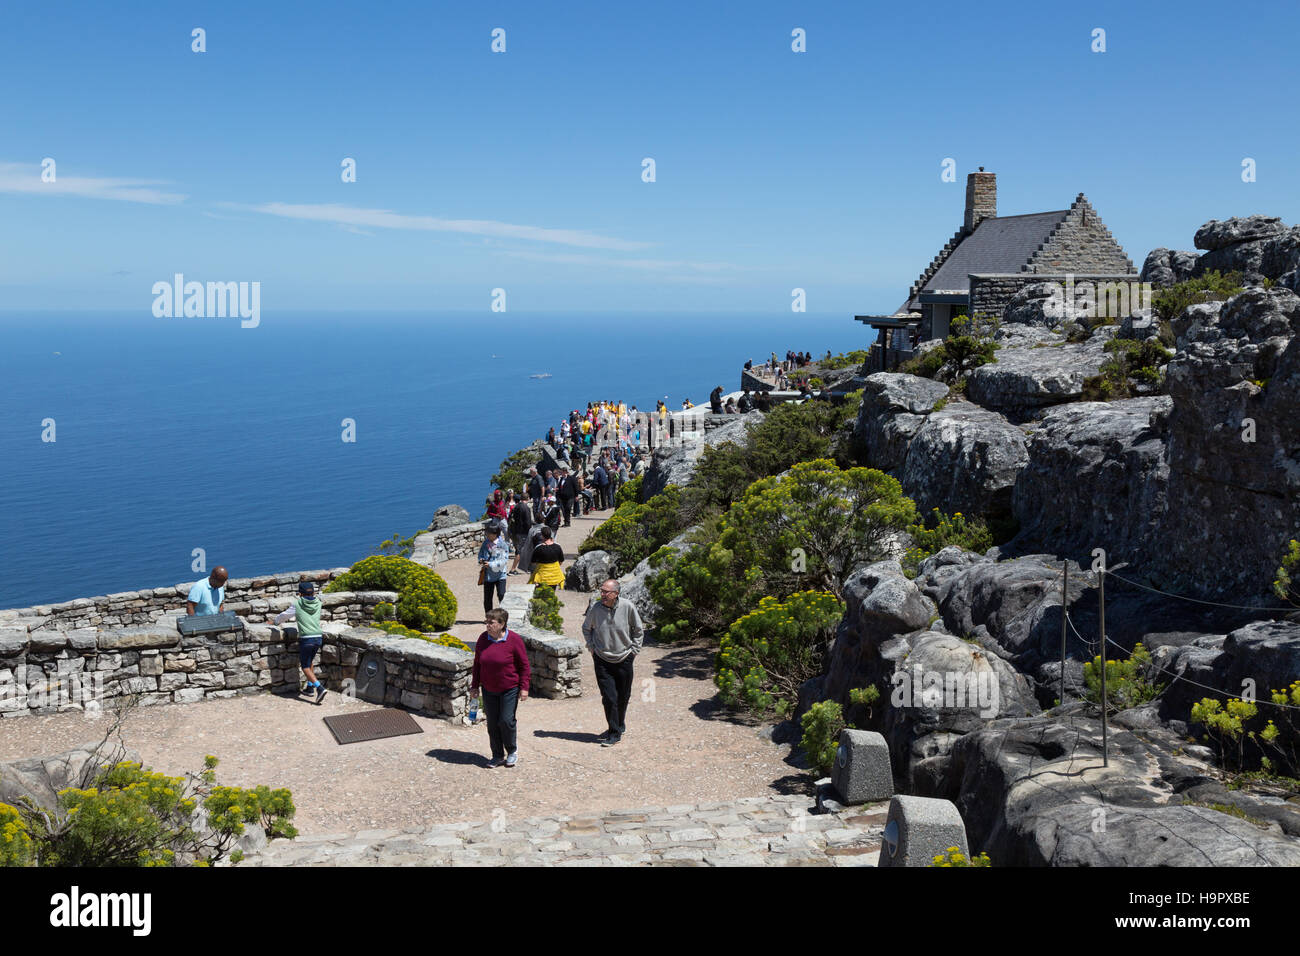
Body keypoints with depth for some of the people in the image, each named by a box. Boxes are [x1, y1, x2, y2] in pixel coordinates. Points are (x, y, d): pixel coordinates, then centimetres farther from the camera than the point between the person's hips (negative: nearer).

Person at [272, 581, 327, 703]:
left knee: (305, 667, 1)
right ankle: (310, 686, 28)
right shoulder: (318, 603, 8)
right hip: (318, 637, 5)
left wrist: (276, 622, 31)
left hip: (306, 639, -5)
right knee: (309, 662, 26)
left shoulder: (297, 605, -2)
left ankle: (320, 688, -17)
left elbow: (284, 615, 12)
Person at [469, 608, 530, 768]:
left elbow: (524, 666, -8)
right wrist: (475, 685, 8)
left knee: (506, 721, -5)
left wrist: (524, 687, -11)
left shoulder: (514, 640, -14)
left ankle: (512, 752, 19)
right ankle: (498, 756, 21)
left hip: (509, 689, -4)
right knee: (492, 723, 7)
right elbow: (477, 664, 9)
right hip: (489, 690, 4)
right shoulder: (483, 638, -1)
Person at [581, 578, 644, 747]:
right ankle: (615, 732, 4)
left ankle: (619, 726, 33)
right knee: (609, 697, -6)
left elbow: (638, 630, 5)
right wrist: (592, 647, 7)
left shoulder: (628, 607, -11)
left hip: (624, 659, 0)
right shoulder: (595, 608, -9)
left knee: (623, 696, 11)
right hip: (602, 660, 0)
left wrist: (634, 650, 2)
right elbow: (586, 628, 13)